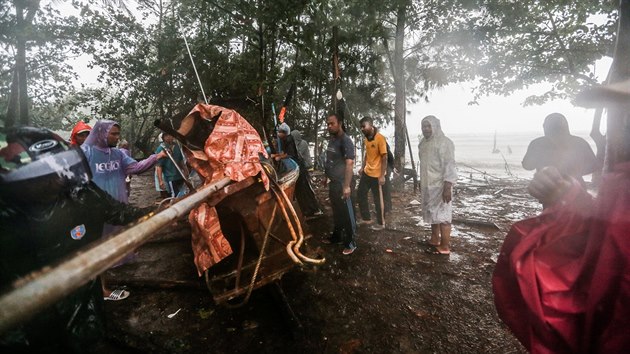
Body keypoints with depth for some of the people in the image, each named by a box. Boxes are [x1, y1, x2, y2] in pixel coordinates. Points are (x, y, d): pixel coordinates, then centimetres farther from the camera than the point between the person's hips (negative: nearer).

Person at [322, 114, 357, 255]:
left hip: (342, 183, -8)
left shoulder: (345, 140, -15)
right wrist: (326, 177, 17)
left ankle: (351, 243, 13)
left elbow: (349, 164, -23)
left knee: (347, 214, 1)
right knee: (336, 212, 19)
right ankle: (336, 236, 34)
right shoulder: (331, 139, 11)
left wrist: (347, 186, -28)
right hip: (333, 182, 8)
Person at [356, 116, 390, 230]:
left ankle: (381, 223, 23)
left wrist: (382, 175, -19)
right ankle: (366, 218, 31)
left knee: (378, 199, 5)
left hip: (377, 175, -8)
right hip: (367, 172, 8)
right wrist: (362, 167, 15)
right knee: (360, 194, 15)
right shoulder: (366, 138, 6)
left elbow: (384, 157, -18)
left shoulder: (380, 138, -18)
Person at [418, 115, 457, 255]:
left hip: (440, 185, -8)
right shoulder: (424, 143, 10)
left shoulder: (444, 142, -13)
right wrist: (421, 182, 18)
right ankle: (434, 240, 29)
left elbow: (449, 166, -18)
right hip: (428, 185, 8)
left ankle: (445, 247, 7)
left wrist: (447, 187, -23)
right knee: (432, 213, 16)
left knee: (442, 215, -2)